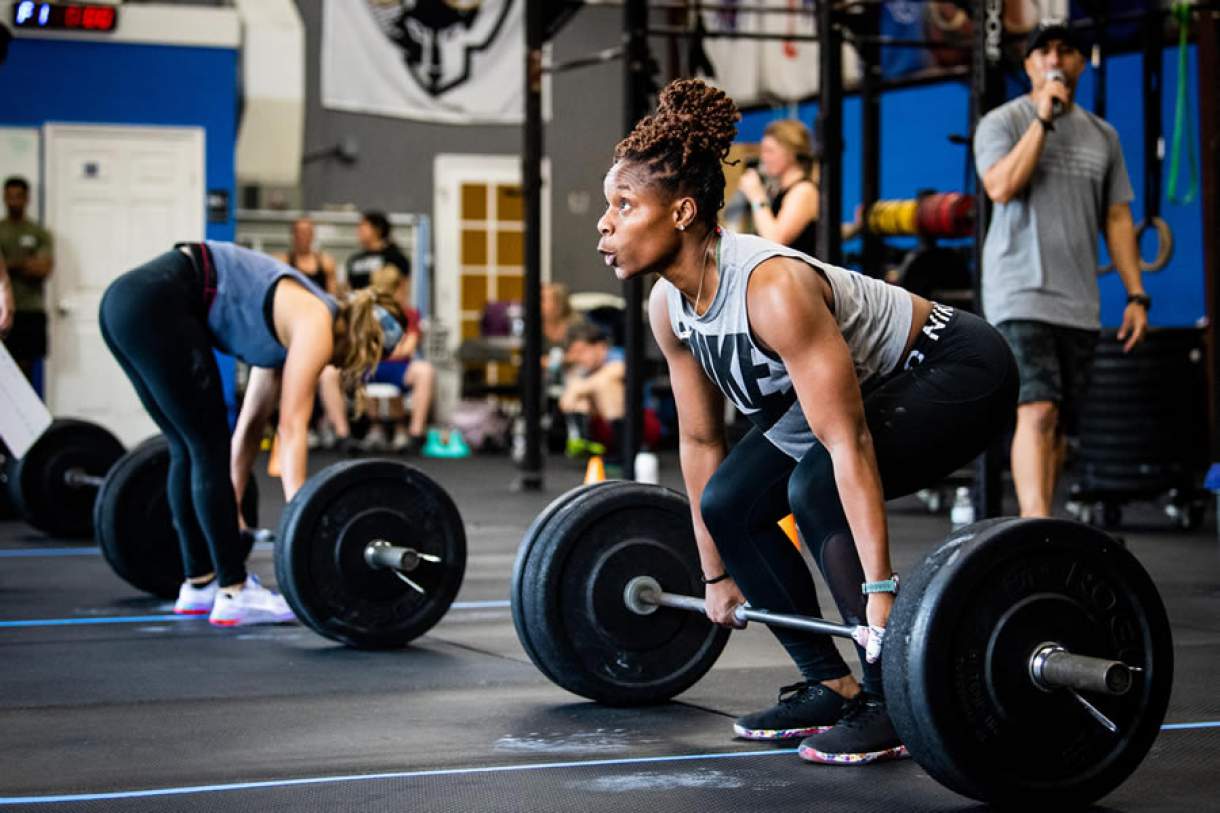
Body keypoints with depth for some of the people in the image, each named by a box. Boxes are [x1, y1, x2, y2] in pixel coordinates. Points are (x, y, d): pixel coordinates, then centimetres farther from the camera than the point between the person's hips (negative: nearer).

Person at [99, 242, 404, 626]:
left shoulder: (289, 328, 23)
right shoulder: (316, 325, -2)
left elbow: (251, 424, 28)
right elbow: (292, 430, -8)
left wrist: (227, 512, 34)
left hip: (126, 300, 10)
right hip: (155, 304, -10)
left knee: (190, 450, 16)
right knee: (210, 449, -2)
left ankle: (200, 584, 23)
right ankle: (235, 593, 3)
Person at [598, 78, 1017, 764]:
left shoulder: (772, 288, -35)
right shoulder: (669, 306, -9)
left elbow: (847, 442, -37)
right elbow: (700, 440, 2)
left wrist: (880, 590, -39)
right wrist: (717, 573, 8)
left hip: (957, 373, -8)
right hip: (874, 384, 9)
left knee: (815, 486, -29)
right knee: (729, 502, -4)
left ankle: (891, 706, -16)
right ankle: (831, 688, 8)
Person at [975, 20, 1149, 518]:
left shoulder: (1102, 136, 16)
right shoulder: (1002, 122, 1)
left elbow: (1117, 219, 16)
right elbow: (1001, 187, -18)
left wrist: (1136, 295, 9)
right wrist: (1044, 119, -15)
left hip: (1078, 301, 5)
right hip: (1021, 293, -5)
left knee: (1059, 422, 6)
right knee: (1037, 410, -19)